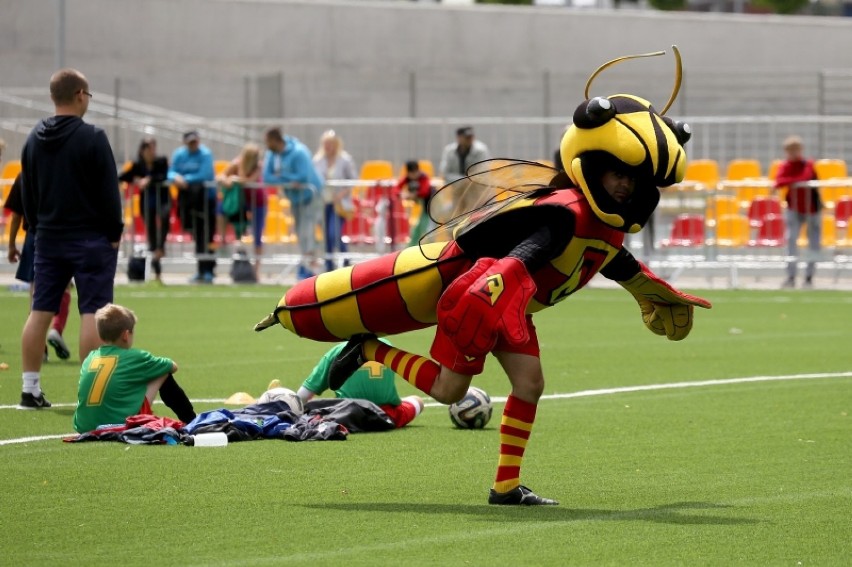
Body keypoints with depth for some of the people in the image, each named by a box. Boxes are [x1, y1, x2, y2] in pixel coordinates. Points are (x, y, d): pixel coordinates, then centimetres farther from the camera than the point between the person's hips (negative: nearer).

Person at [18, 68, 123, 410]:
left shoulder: (35, 139, 8)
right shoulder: (92, 138, -12)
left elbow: (27, 191, 14)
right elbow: (108, 190, -12)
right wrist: (115, 232, -5)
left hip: (48, 238, 6)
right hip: (89, 238, -6)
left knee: (40, 311, 7)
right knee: (92, 312, -3)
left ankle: (30, 390, 8)